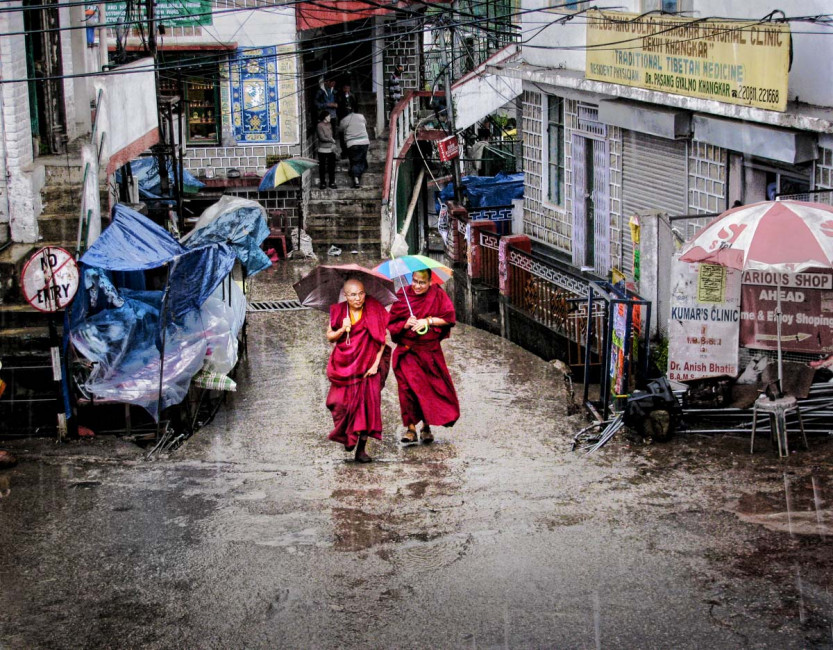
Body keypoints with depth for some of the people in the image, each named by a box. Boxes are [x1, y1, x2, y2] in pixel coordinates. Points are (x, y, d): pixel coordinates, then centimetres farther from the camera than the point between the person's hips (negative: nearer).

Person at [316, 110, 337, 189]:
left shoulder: (329, 125, 8)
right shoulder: (319, 126, -11)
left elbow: (332, 136, 13)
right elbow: (322, 138, -16)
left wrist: (333, 145, -3)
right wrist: (331, 140, -5)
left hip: (331, 149, 5)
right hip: (323, 149, -5)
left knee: (331, 166, 7)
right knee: (322, 167, 3)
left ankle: (332, 182, 16)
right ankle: (322, 183, 13)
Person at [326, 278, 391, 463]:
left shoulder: (373, 309, -4)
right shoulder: (338, 311, 2)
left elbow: (382, 339, -3)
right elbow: (329, 337, 7)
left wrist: (376, 363, -9)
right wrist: (342, 330, -14)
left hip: (367, 365, -1)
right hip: (344, 364, 1)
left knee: (368, 400, -11)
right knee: (341, 402, -7)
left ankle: (361, 448, -6)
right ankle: (347, 437, 25)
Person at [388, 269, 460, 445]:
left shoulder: (437, 294, 0)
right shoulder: (402, 296, 0)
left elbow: (449, 317, -6)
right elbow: (391, 323, 2)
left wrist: (427, 321, -14)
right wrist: (405, 324, -17)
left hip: (430, 350, 1)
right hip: (407, 350, -1)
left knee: (432, 387, 3)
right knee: (408, 386, -12)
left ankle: (426, 427, 19)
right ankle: (411, 428, -6)